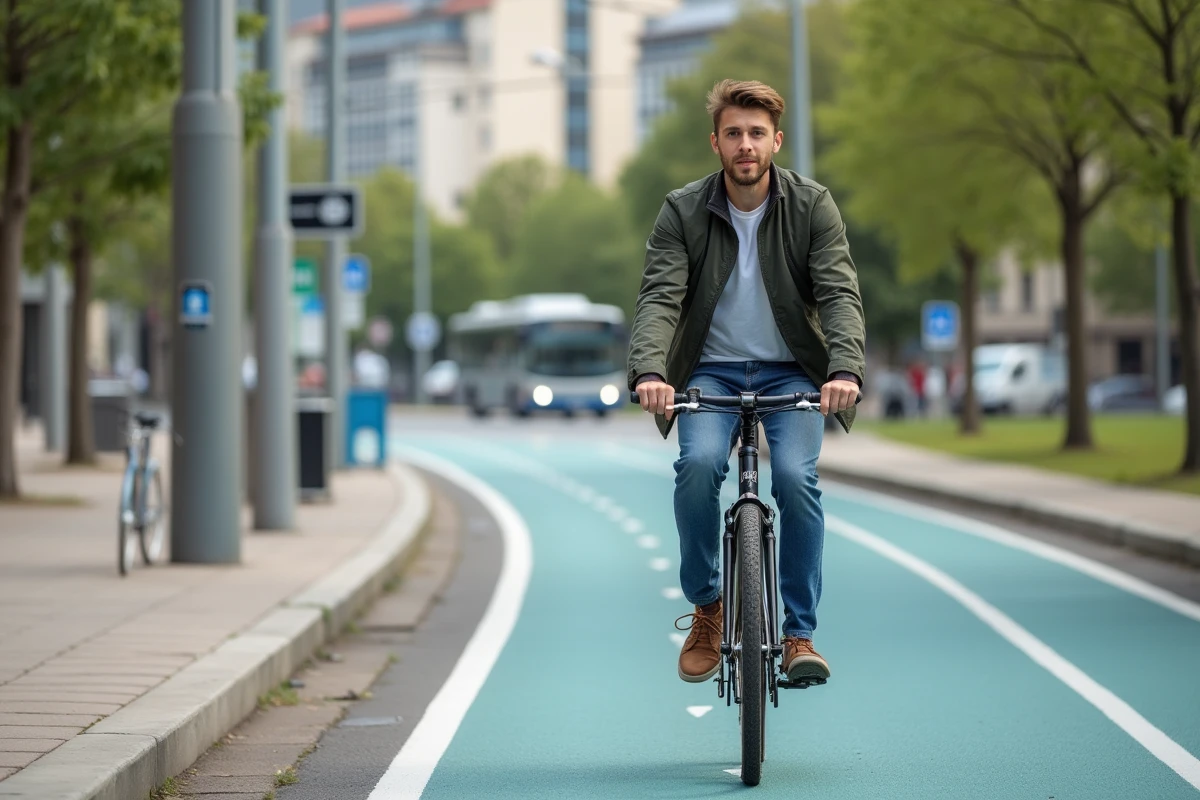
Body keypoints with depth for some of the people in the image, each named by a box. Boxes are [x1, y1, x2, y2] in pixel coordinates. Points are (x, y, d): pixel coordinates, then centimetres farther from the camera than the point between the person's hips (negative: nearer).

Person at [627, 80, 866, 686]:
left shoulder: (812, 207, -6)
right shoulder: (682, 212, -6)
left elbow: (840, 295, -15)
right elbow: (659, 297, -16)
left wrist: (845, 369, -34)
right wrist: (649, 371, -36)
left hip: (791, 372, 0)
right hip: (711, 371, 0)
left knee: (795, 476, -23)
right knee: (698, 464, -27)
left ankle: (800, 633, -8)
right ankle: (705, 607, -4)